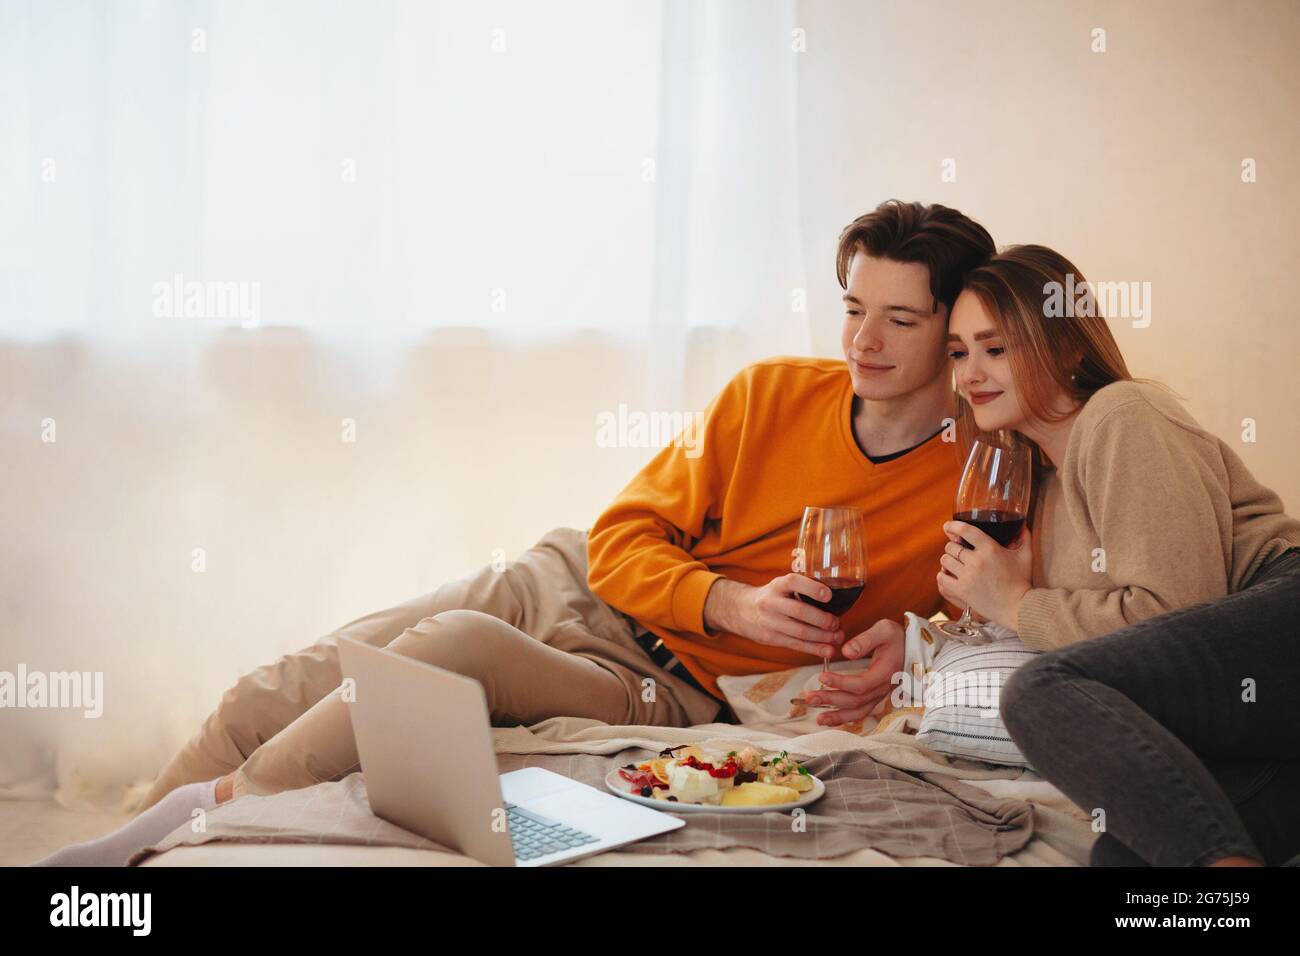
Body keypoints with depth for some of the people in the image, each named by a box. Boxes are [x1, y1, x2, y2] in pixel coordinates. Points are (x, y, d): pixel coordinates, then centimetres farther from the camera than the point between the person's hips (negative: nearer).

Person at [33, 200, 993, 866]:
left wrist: (900, 638, -15)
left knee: (459, 644, -32)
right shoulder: (772, 392, 0)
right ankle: (133, 847, 9)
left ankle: (206, 816, -16)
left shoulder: (976, 484, -7)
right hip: (571, 583, 4)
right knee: (274, 695, -8)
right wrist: (732, 603, -18)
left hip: (663, 684, -4)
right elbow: (623, 539, 0)